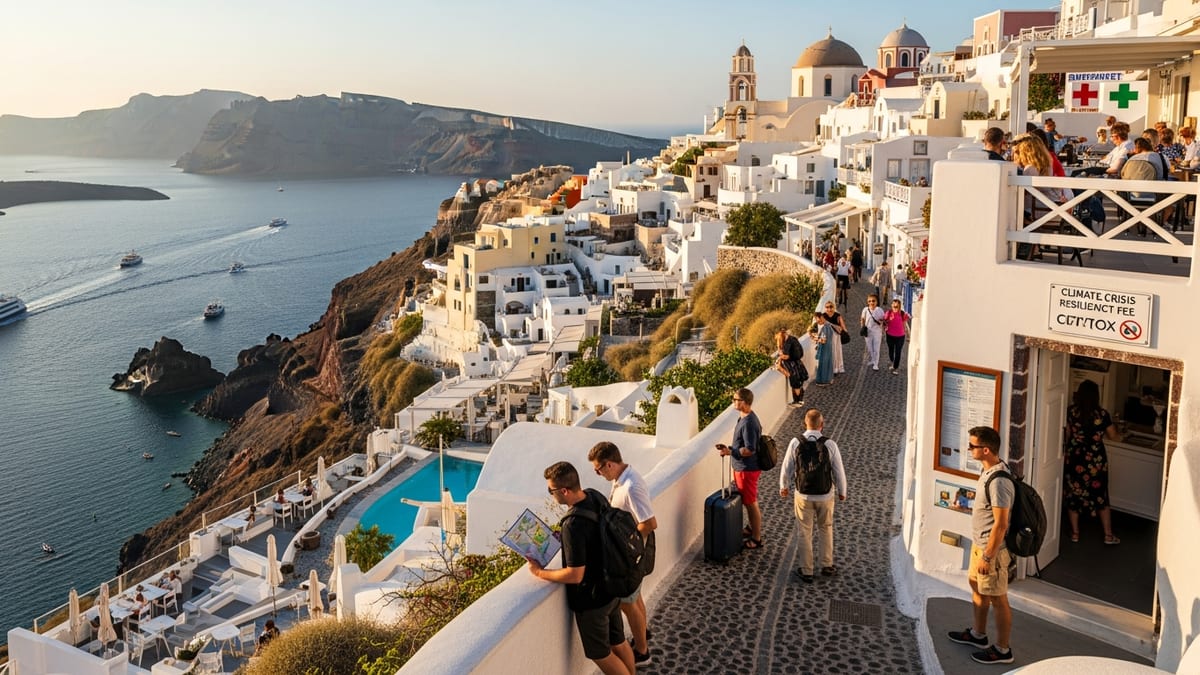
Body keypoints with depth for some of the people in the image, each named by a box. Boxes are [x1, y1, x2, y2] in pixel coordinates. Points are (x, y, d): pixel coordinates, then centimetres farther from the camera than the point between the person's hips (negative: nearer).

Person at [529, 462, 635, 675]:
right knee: (618, 643, 25)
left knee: (601, 654, 14)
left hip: (591, 599, -8)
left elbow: (575, 575, -28)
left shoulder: (573, 526, -34)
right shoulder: (595, 496, -9)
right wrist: (563, 537, 3)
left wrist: (540, 572, -14)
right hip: (611, 587, 8)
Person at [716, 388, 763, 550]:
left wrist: (730, 451, -26)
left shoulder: (748, 423, -26)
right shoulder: (746, 418, 6)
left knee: (751, 503, 2)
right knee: (748, 501, 22)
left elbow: (750, 450, -27)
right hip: (743, 467, 10)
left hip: (747, 469, -10)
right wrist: (729, 447, 7)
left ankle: (756, 539, 14)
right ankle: (753, 529, 38)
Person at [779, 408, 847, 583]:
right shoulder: (830, 445, -14)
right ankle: (827, 566, 31)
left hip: (803, 495, 0)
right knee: (826, 529, 23)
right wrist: (842, 492, 11)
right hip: (825, 496, 0)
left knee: (805, 533, 12)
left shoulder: (795, 443, -13)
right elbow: (839, 471, -6)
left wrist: (784, 487, 16)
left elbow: (787, 468, -3)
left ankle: (806, 571, 21)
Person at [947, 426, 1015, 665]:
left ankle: (1002, 650, 21)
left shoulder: (999, 482, -30)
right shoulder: (988, 471, 2)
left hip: (992, 549, -10)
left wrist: (988, 557, -21)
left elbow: (1001, 524, -27)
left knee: (998, 600, 6)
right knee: (977, 588, 24)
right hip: (979, 544, 10)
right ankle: (977, 634, 42)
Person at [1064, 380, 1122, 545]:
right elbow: (1113, 436, 2)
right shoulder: (1102, 414, -12)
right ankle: (1108, 535, 20)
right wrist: (1119, 436, 24)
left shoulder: (1071, 411, -9)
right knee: (1100, 497, 12)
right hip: (1095, 461, -1)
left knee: (1073, 496, 13)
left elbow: (1068, 434, 0)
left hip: (1074, 458, 1)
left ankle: (1075, 533, 19)